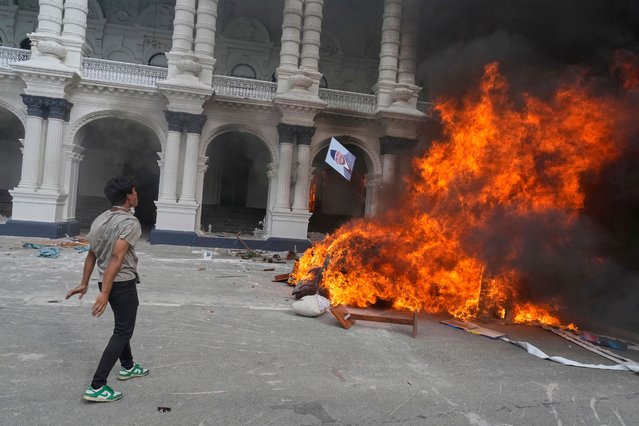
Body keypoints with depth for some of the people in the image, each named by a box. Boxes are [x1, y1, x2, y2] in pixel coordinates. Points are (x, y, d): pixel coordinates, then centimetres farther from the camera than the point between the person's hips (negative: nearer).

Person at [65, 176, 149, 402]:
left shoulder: (100, 219, 6)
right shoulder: (130, 222, -18)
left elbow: (92, 254, 10)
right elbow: (117, 258, -25)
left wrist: (84, 284, 15)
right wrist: (105, 293, -27)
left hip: (106, 281, 9)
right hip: (123, 282, -9)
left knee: (123, 325, 25)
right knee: (123, 332, 1)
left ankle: (127, 367, 42)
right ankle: (97, 386, -1)